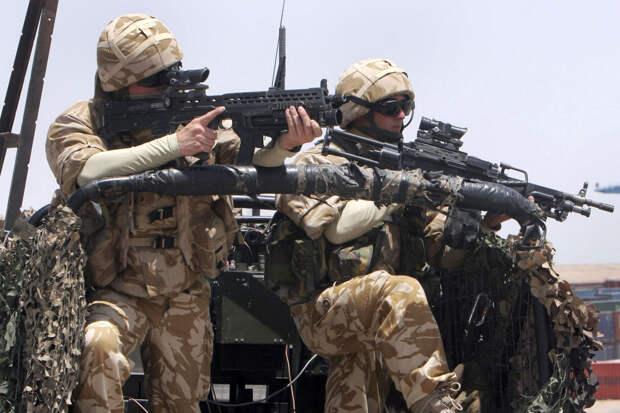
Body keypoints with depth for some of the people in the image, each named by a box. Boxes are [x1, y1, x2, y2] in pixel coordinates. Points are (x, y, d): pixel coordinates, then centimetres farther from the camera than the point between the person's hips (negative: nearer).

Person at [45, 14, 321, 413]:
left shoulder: (193, 115, -1)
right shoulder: (80, 123, -8)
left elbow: (245, 157, -12)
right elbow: (85, 171, -29)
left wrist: (284, 144, -35)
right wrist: (173, 144, -32)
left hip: (186, 299, 4)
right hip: (117, 292, -3)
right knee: (99, 345, -35)